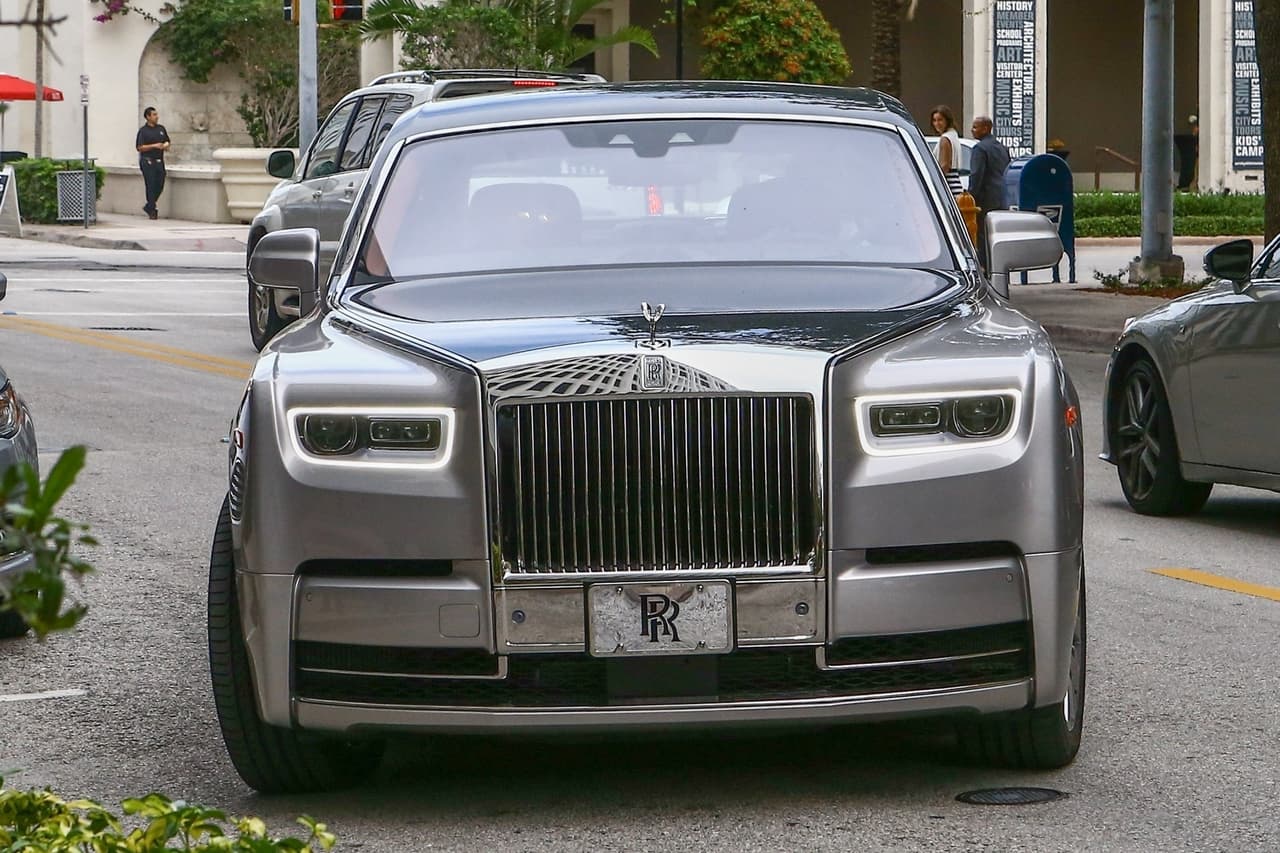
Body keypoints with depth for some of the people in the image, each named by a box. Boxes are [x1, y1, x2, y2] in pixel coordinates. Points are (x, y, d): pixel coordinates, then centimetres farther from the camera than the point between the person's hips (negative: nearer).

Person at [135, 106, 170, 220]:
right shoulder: (143, 131, -6)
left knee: (160, 186, 6)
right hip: (148, 162, -6)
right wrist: (154, 146, -19)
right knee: (151, 187, -4)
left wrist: (166, 145, -3)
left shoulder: (161, 128, 11)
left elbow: (167, 141, 21)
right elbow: (140, 147, -11)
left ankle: (148, 206, 25)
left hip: (159, 161, 6)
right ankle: (152, 211, 3)